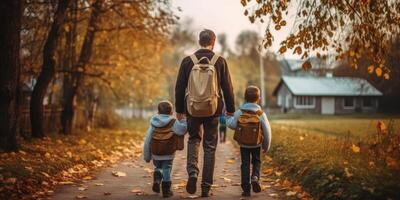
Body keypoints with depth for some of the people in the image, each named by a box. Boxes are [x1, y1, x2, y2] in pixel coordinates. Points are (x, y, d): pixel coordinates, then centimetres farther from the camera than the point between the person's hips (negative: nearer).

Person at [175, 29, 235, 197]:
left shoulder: (187, 61, -1)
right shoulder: (220, 61, -3)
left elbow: (179, 87, 3)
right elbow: (227, 87, 1)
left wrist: (179, 109, 13)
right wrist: (230, 109, 11)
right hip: (213, 110, 0)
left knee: (193, 139, 22)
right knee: (210, 147, 9)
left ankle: (192, 172, -1)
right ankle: (206, 186, 11)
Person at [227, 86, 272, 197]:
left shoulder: (239, 113, -10)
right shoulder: (261, 114, -10)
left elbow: (231, 124, -5)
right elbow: (267, 131, -5)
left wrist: (229, 117, 19)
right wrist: (266, 146, 8)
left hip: (243, 144, 1)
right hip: (256, 144, 0)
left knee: (245, 164, 8)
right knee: (256, 162, 19)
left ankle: (246, 188, 5)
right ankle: (255, 177, -9)